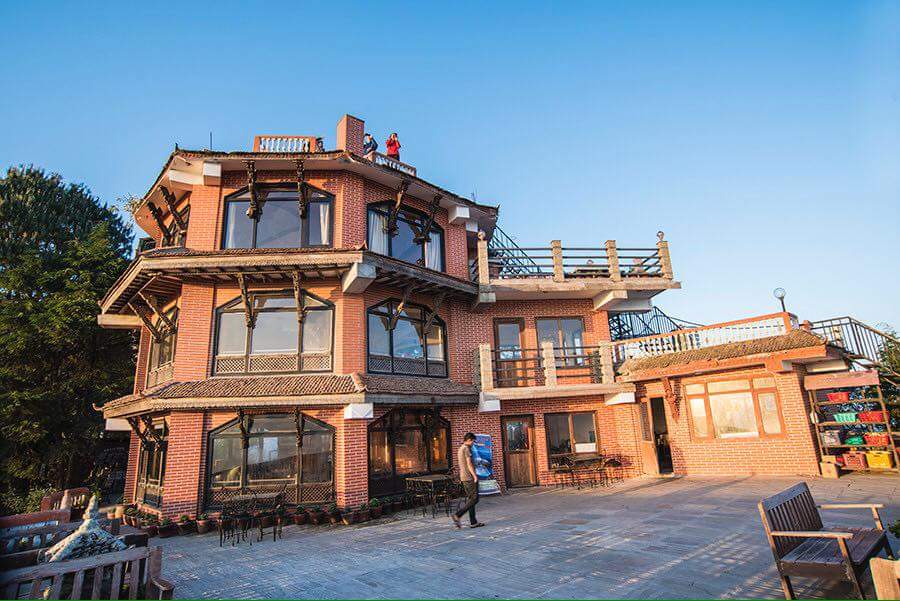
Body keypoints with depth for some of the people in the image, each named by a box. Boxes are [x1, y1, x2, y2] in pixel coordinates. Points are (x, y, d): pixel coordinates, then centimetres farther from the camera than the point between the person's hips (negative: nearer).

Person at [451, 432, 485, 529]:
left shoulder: (460, 449, 17)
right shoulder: (466, 448, -13)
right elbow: (469, 464, -18)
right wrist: (475, 476, -17)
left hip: (463, 477, 10)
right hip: (469, 477, -10)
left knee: (470, 499, 11)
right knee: (474, 499, -8)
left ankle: (473, 522, 12)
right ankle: (457, 515, -14)